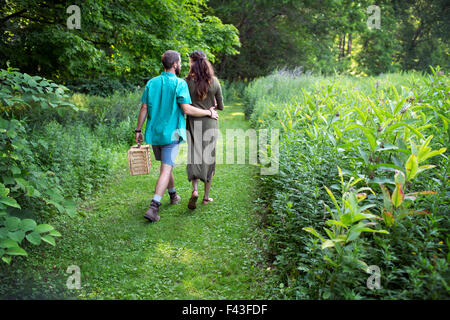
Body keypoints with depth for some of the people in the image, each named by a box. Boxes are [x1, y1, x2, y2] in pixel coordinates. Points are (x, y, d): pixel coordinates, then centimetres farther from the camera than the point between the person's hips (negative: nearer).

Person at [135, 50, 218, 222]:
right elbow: (186, 109, -18)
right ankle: (153, 207, -13)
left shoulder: (151, 83, 5)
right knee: (166, 170, -4)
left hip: (154, 132, 6)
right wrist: (209, 113, -6)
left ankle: (173, 195, 39)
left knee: (166, 166, 22)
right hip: (170, 133, -6)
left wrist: (138, 130, 9)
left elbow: (144, 108, 3)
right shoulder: (179, 84, -10)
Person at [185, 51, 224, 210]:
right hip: (210, 123, 1)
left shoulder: (187, 81, -7)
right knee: (209, 159, 11)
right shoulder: (214, 82, -3)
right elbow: (221, 106, 4)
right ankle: (206, 196, 18)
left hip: (193, 123, -1)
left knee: (194, 157, 9)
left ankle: (195, 189, -14)